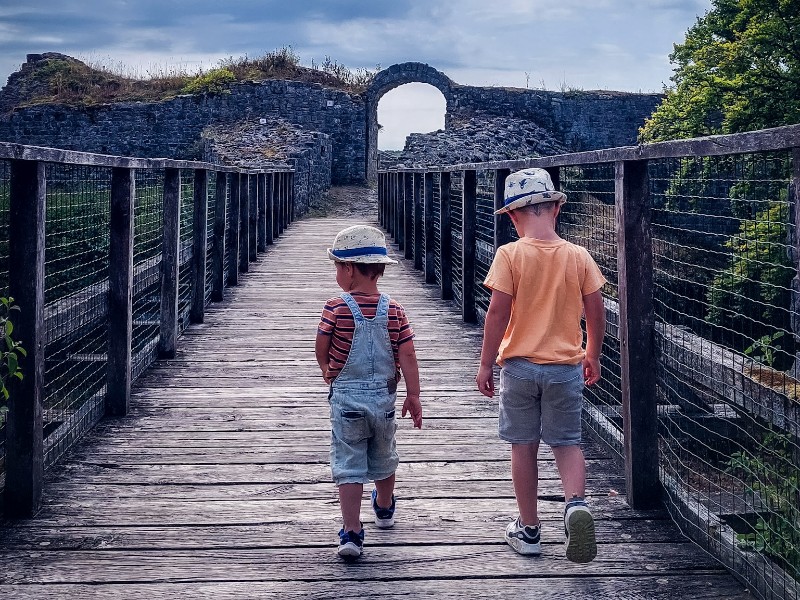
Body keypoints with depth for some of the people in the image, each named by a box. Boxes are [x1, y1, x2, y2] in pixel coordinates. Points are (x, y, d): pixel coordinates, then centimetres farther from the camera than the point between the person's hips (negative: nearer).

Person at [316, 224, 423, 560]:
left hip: (346, 398, -3)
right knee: (384, 459, 23)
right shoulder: (394, 311, -3)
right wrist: (413, 395, 0)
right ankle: (385, 509, 47)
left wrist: (328, 372, 19)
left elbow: (321, 350, -2)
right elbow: (407, 357, -6)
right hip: (384, 397, 4)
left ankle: (351, 532, -8)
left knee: (348, 466, 0)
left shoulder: (335, 309, -11)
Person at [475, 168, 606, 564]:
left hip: (519, 364, -2)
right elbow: (595, 312, 3)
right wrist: (593, 356, 18)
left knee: (524, 446, 11)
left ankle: (528, 530, 20)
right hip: (566, 366, 2)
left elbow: (498, 313, -12)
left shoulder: (510, 255, -11)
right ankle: (575, 502, -15)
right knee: (567, 443, 13)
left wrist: (485, 365, -3)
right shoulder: (578, 256, -3)